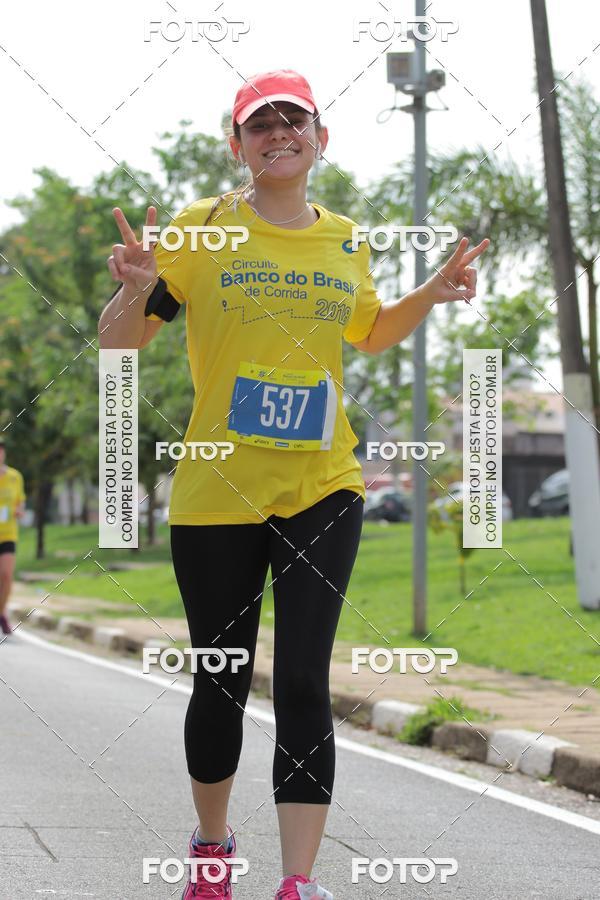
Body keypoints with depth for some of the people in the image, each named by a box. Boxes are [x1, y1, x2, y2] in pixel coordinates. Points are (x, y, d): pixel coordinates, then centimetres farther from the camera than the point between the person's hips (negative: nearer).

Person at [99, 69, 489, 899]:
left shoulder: (347, 241, 8)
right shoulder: (201, 230, -3)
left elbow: (369, 333, 27)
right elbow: (117, 342, -1)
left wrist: (430, 295, 8)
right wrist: (136, 293, -23)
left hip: (323, 491, 2)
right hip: (216, 495, -2)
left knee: (303, 685, -7)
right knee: (222, 685, 9)